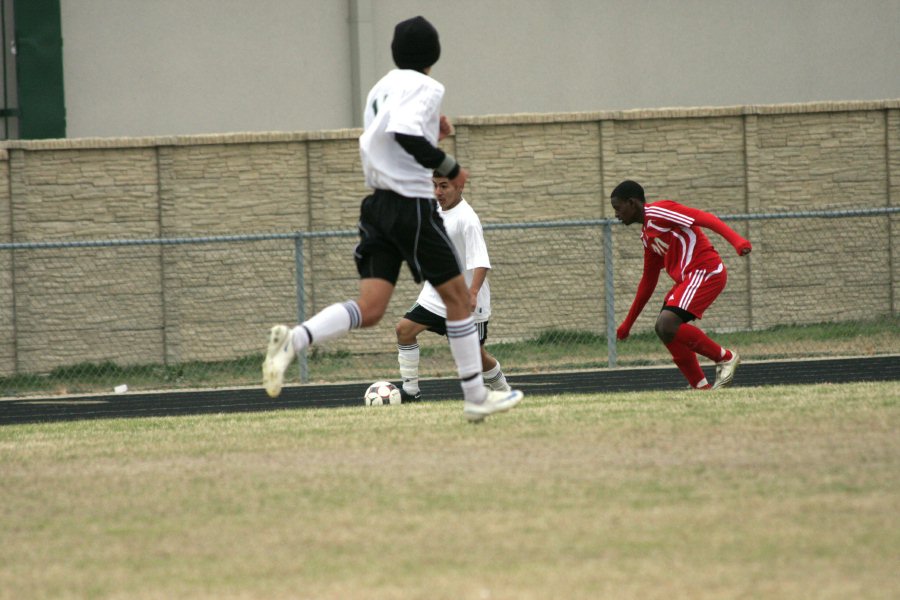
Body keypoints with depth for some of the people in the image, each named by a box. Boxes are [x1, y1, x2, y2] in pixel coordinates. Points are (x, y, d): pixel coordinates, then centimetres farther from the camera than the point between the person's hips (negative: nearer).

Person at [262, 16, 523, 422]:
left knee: (369, 309, -2)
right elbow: (406, 133, -25)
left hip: (378, 205, 7)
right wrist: (450, 168, -16)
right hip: (412, 205, -7)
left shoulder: (382, 88, 17)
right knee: (457, 296, 6)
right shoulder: (425, 87, -8)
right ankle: (476, 397, 11)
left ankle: (293, 339, -24)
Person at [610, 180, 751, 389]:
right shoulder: (647, 234, 21)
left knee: (667, 326, -20)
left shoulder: (658, 211, -8)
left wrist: (737, 241, -34)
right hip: (687, 278, 10)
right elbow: (648, 280, 29)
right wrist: (628, 323, 31)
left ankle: (725, 358, -7)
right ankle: (701, 386, 10)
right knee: (663, 328, 8)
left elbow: (706, 219, -18)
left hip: (705, 272, -10)